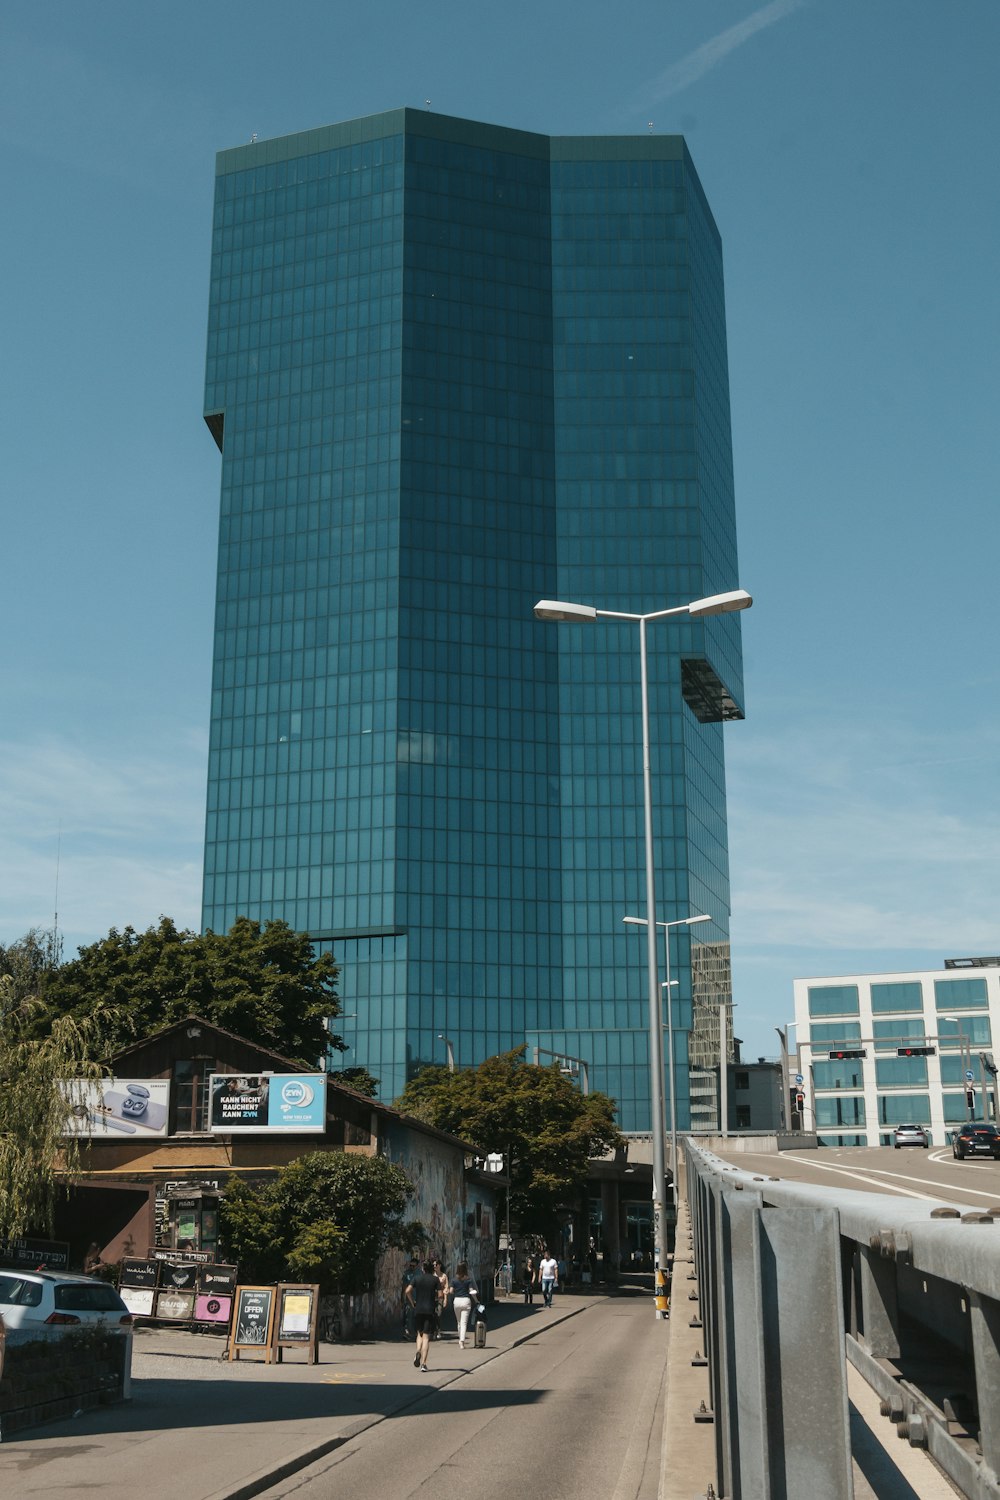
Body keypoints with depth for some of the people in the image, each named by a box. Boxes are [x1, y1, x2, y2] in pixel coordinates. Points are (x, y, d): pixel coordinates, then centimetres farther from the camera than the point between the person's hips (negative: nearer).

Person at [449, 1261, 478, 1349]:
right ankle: (462, 1340, -13)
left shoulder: (454, 1280, 0)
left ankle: (460, 1340, 23)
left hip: (456, 1300, 2)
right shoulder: (468, 1279, -5)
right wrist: (477, 1300, 6)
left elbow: (451, 1291, 0)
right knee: (464, 1322, -2)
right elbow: (471, 1291, -7)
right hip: (466, 1300, -2)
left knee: (459, 1322, 18)